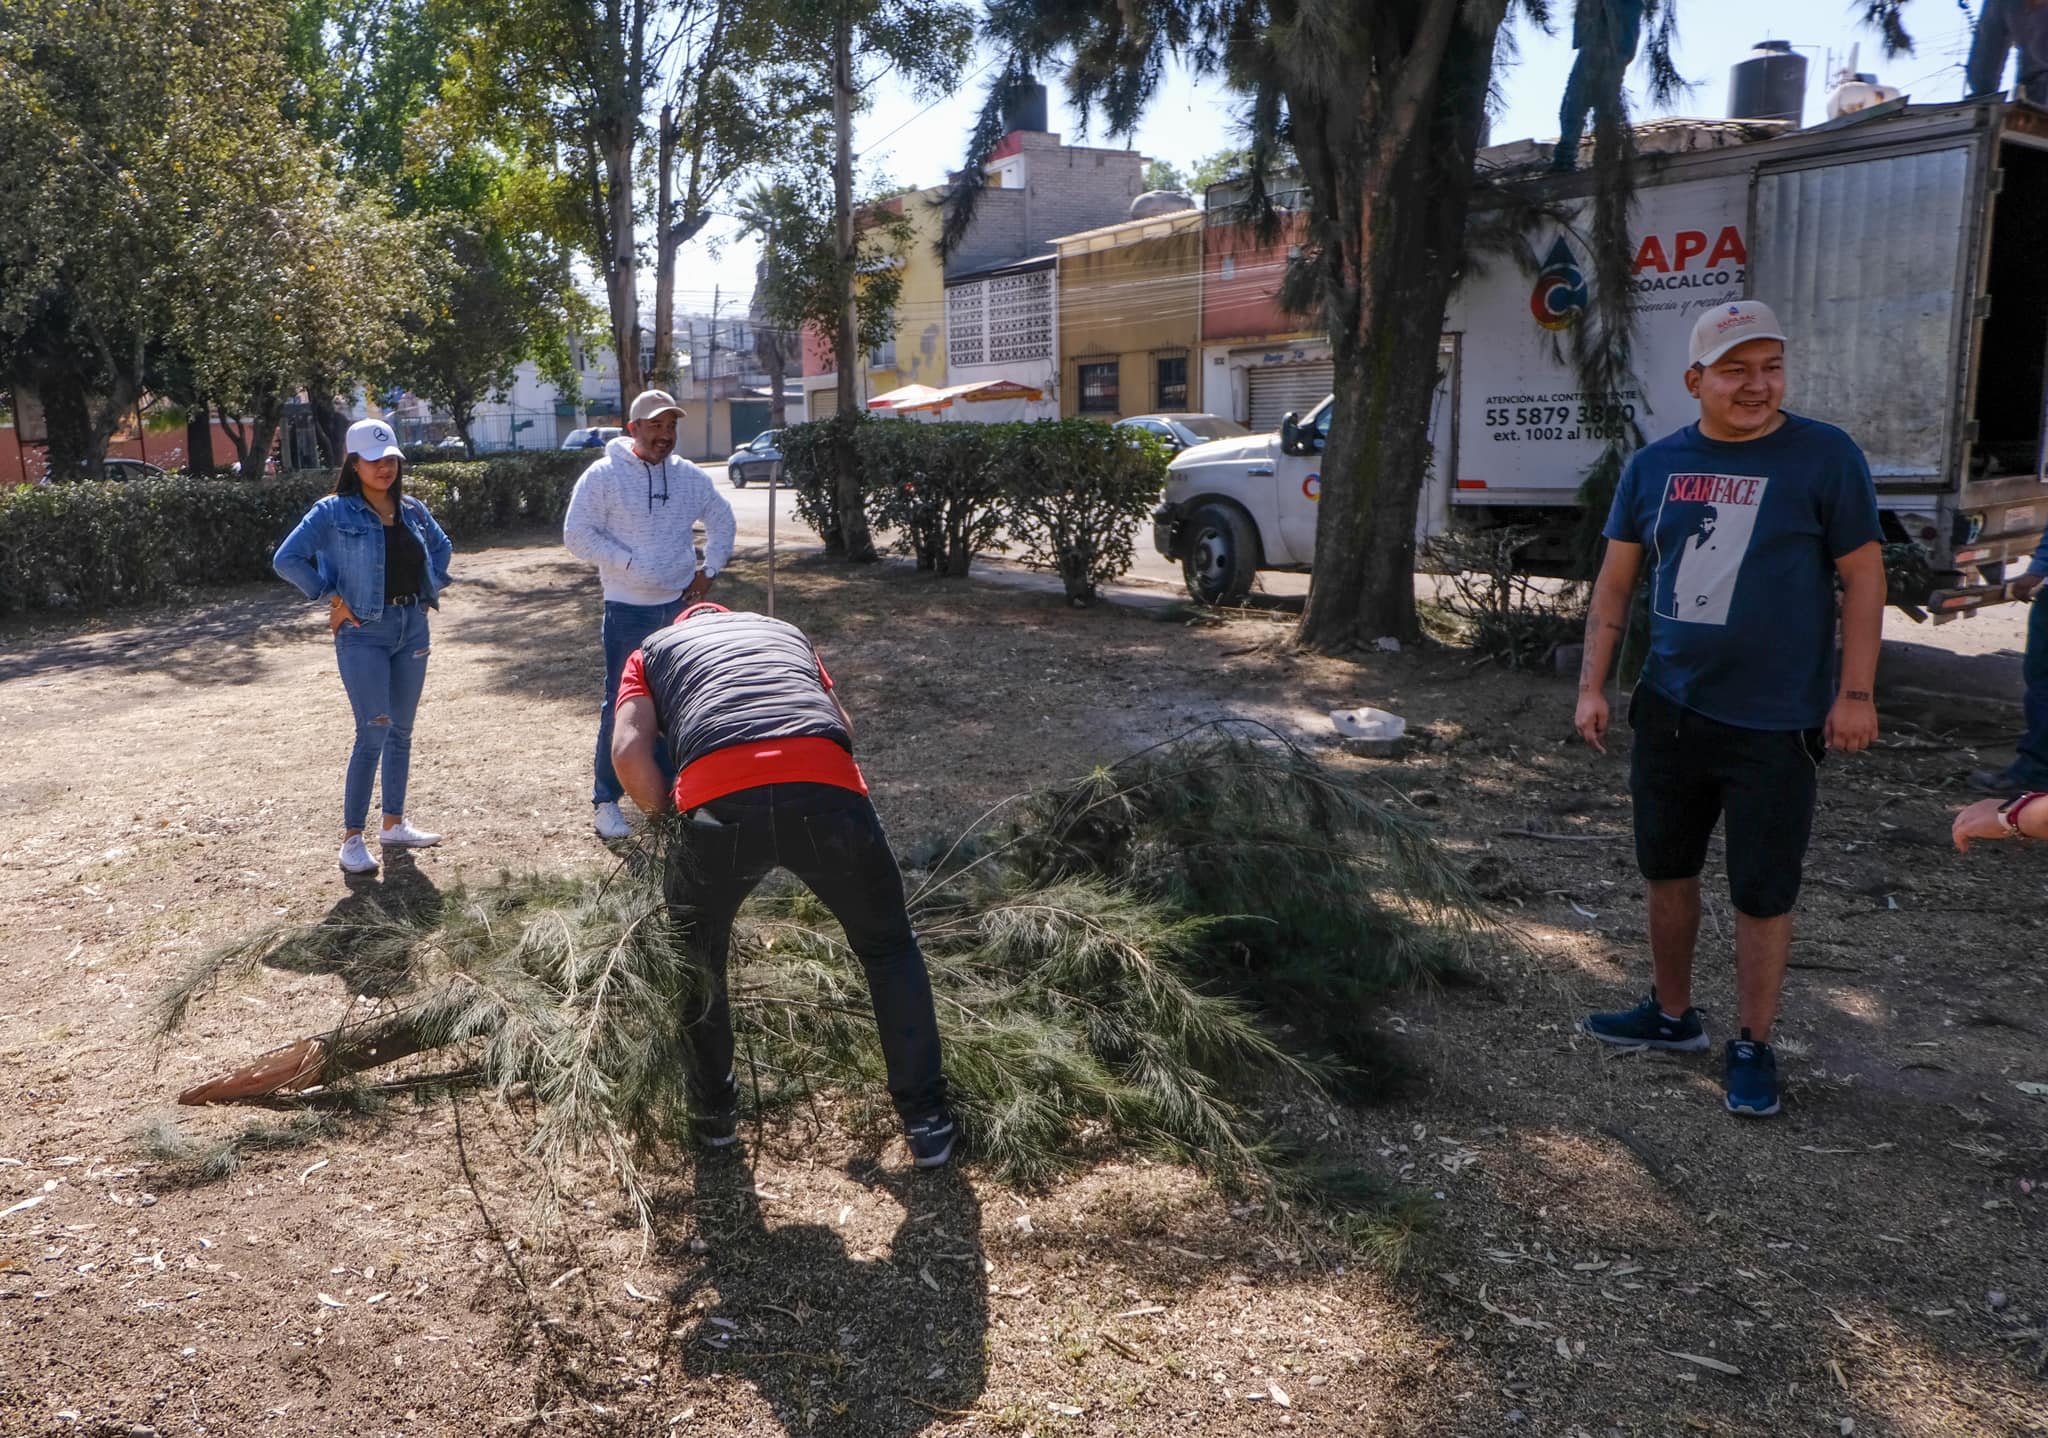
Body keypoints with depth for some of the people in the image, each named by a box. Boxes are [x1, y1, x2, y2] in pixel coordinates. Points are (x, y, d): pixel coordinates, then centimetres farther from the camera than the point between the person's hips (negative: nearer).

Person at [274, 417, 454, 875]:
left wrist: (431, 587, 13)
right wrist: (331, 597, -11)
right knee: (374, 733, -12)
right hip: (364, 634, -6)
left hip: (413, 628, 6)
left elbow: (442, 546, 26)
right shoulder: (334, 512, -8)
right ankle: (352, 837, -4)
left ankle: (394, 824, 23)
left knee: (401, 731, 11)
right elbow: (287, 559, -11)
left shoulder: (413, 510, 8)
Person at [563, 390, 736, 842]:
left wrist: (709, 570, 9)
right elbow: (577, 536, -11)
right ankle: (605, 800, 9)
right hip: (628, 612, -4)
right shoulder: (604, 476, -8)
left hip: (680, 607, 5)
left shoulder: (690, 477, 6)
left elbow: (722, 521, 20)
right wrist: (628, 563, -18)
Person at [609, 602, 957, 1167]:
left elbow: (629, 752, 14)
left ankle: (714, 1112, 42)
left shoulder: (653, 649, 32)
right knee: (889, 949, 25)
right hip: (827, 789, 1)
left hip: (718, 799, -1)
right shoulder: (783, 630, 39)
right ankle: (926, 1119, 27)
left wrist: (666, 812, 29)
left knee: (697, 961, 29)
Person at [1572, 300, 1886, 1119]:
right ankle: (1673, 1015, 35)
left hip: (1777, 723, -4)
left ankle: (1754, 1048, 20)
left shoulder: (1824, 457, -7)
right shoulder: (1655, 466, 4)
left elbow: (1862, 575, -6)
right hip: (1671, 711, 5)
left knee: (1763, 893, 3)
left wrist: (1856, 693, -10)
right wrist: (1592, 686, 2)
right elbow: (1616, 581, 7)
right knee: (1668, 870, 17)